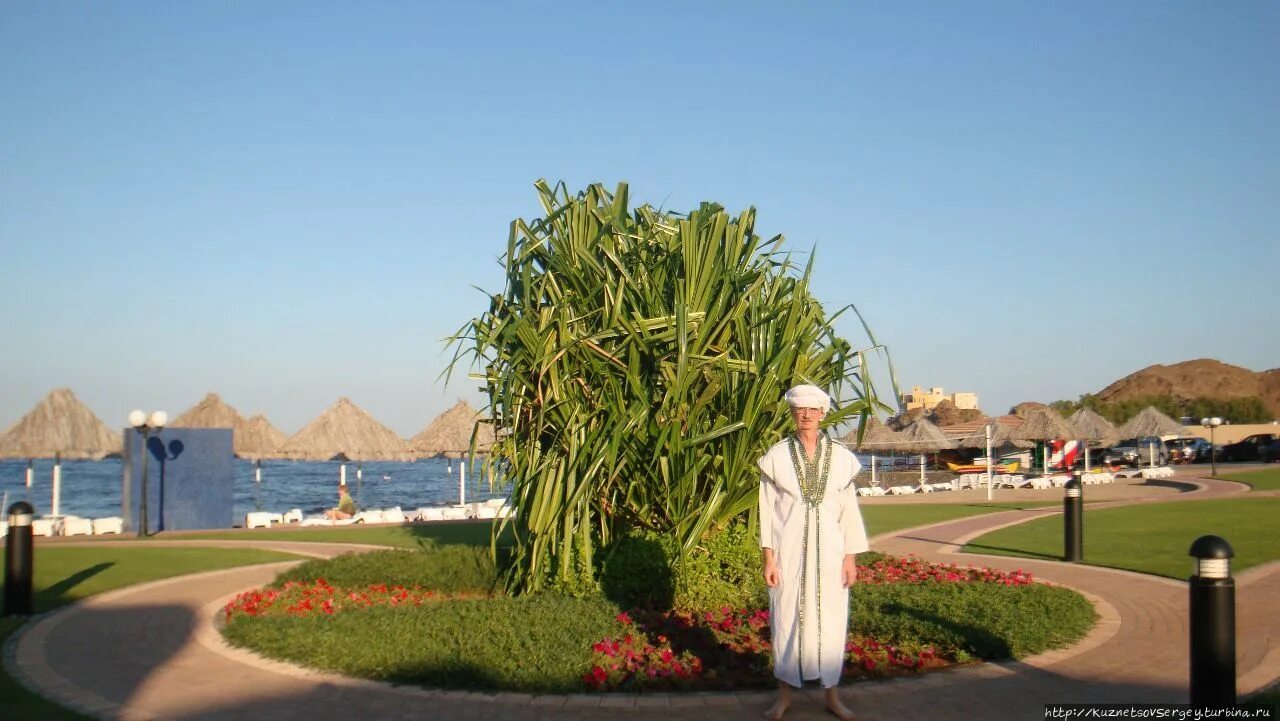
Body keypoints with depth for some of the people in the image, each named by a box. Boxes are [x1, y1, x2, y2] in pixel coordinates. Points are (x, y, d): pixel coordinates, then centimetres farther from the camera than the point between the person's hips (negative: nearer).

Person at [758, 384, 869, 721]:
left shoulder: (840, 457, 2)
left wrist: (850, 558, 1)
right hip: (789, 551, -1)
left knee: (830, 620, 6)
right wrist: (768, 558, -5)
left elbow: (848, 509, 4)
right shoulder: (777, 457, -1)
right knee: (787, 619, 4)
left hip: (828, 551, 1)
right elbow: (768, 509, -1)